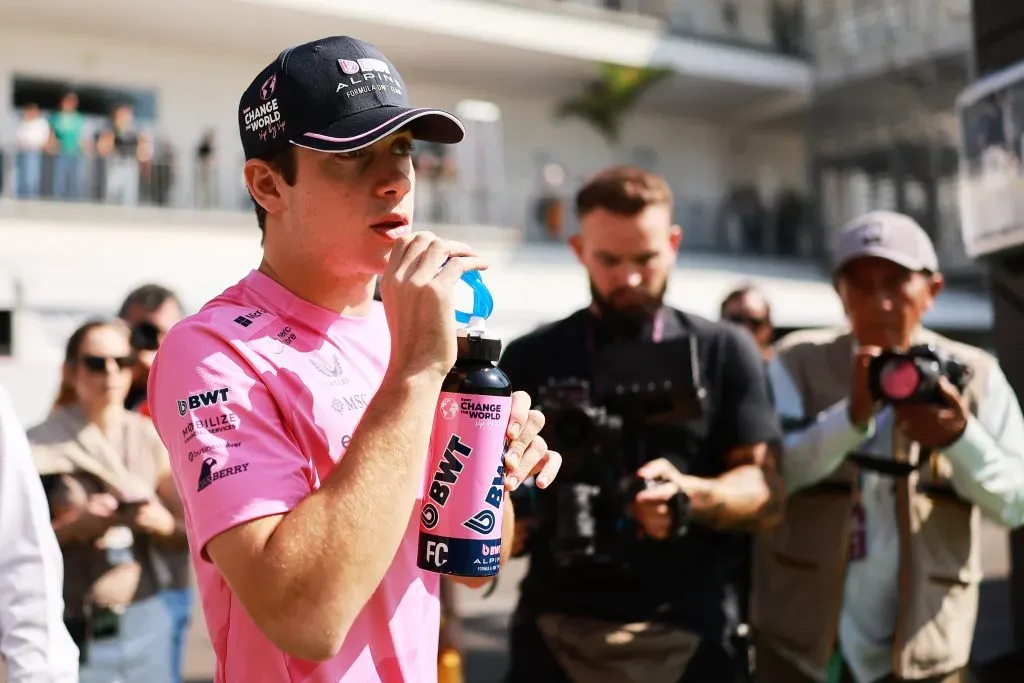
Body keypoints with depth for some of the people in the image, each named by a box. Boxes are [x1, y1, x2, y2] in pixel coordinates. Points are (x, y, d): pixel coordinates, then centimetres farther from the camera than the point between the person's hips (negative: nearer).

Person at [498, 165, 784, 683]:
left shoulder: (724, 351, 6)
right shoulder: (528, 360, 7)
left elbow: (765, 493, 0)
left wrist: (691, 494, -20)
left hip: (691, 632, 0)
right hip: (559, 631, 1)